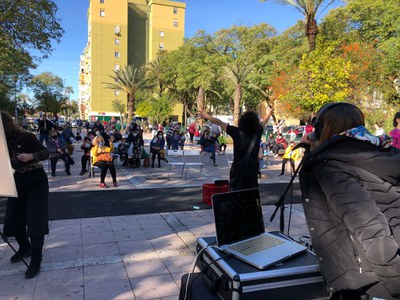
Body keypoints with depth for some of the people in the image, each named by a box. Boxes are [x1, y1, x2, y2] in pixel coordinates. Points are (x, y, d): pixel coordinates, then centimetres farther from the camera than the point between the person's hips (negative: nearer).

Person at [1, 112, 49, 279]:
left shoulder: (26, 138, -15)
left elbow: (46, 153, -15)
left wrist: (31, 156, -33)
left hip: (36, 180, -6)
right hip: (18, 181, 6)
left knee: (35, 220, -8)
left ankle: (35, 261, -1)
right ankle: (24, 248, 36)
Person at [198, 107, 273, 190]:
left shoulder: (237, 132, -10)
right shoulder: (257, 132, -1)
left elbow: (220, 123, -3)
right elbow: (263, 122, 21)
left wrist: (206, 115, 10)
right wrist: (268, 113, 43)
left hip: (238, 169, -3)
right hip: (253, 169, 3)